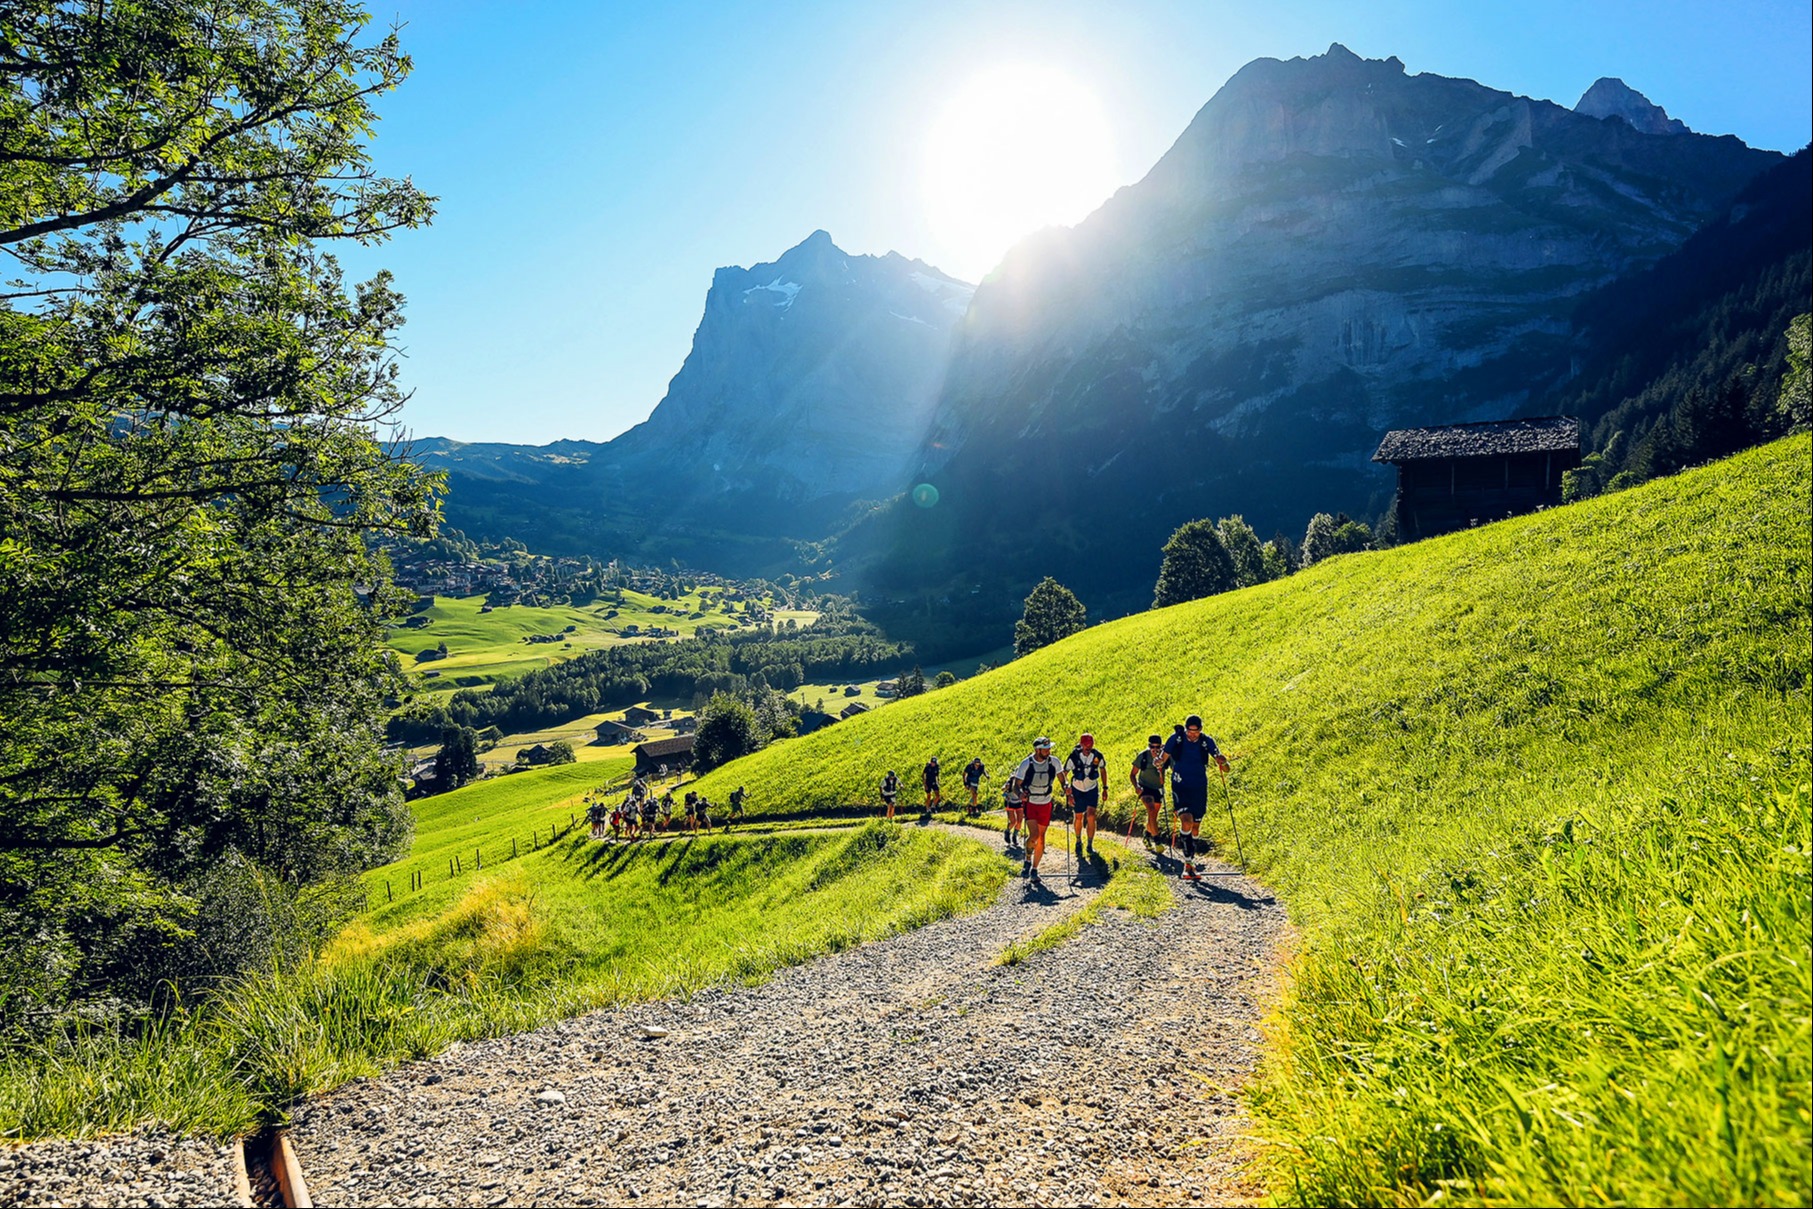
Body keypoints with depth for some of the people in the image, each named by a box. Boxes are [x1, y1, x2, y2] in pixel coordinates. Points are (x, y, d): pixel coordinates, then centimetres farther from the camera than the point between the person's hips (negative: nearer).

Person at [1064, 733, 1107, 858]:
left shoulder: (1097, 756, -16)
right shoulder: (1074, 757, -21)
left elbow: (1103, 769, 5)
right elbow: (1063, 775, -12)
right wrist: (1067, 793, -16)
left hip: (1092, 789, 1)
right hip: (1077, 790, 0)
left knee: (1091, 816, -13)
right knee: (1079, 818, 8)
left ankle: (1090, 845, 1)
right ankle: (1078, 843, 31)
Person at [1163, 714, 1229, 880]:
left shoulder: (1207, 742, -4)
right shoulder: (1176, 739, -7)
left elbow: (1224, 767, -1)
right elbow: (1163, 759, 2)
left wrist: (1223, 763, -22)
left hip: (1199, 789, 2)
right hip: (1180, 788, -2)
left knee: (1195, 827, 9)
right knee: (1186, 821, -21)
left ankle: (1190, 863, 25)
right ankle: (1188, 861, -10)